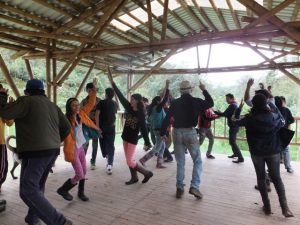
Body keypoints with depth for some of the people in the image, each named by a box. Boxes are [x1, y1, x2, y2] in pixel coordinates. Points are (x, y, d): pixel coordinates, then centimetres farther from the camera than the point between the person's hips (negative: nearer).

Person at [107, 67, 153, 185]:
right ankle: (134, 177, 27)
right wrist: (112, 82, -4)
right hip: (125, 136, 7)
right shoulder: (128, 108, 0)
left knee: (130, 161, -6)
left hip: (133, 138, -7)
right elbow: (120, 96, -2)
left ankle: (147, 173, 11)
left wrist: (147, 143, -16)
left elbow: (144, 129, -15)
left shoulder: (141, 114, -16)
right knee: (129, 160, 13)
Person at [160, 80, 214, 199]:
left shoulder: (174, 103, 2)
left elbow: (167, 118, 2)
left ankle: (179, 188, 15)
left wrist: (163, 132, 11)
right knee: (197, 161, 11)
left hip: (177, 133, 3)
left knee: (180, 162, 13)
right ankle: (194, 186, -1)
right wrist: (204, 90, 19)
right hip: (190, 132, -2)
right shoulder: (196, 101, -3)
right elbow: (211, 103, 14)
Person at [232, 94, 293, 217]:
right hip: (273, 152, 2)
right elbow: (282, 122, 17)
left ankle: (267, 206, 13)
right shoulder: (275, 116, -6)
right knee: (276, 178, 11)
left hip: (256, 152, -1)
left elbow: (235, 121, 4)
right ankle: (285, 207, 2)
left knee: (261, 178, 11)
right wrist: (272, 107, 18)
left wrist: (239, 108, 15)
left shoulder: (249, 118, -12)